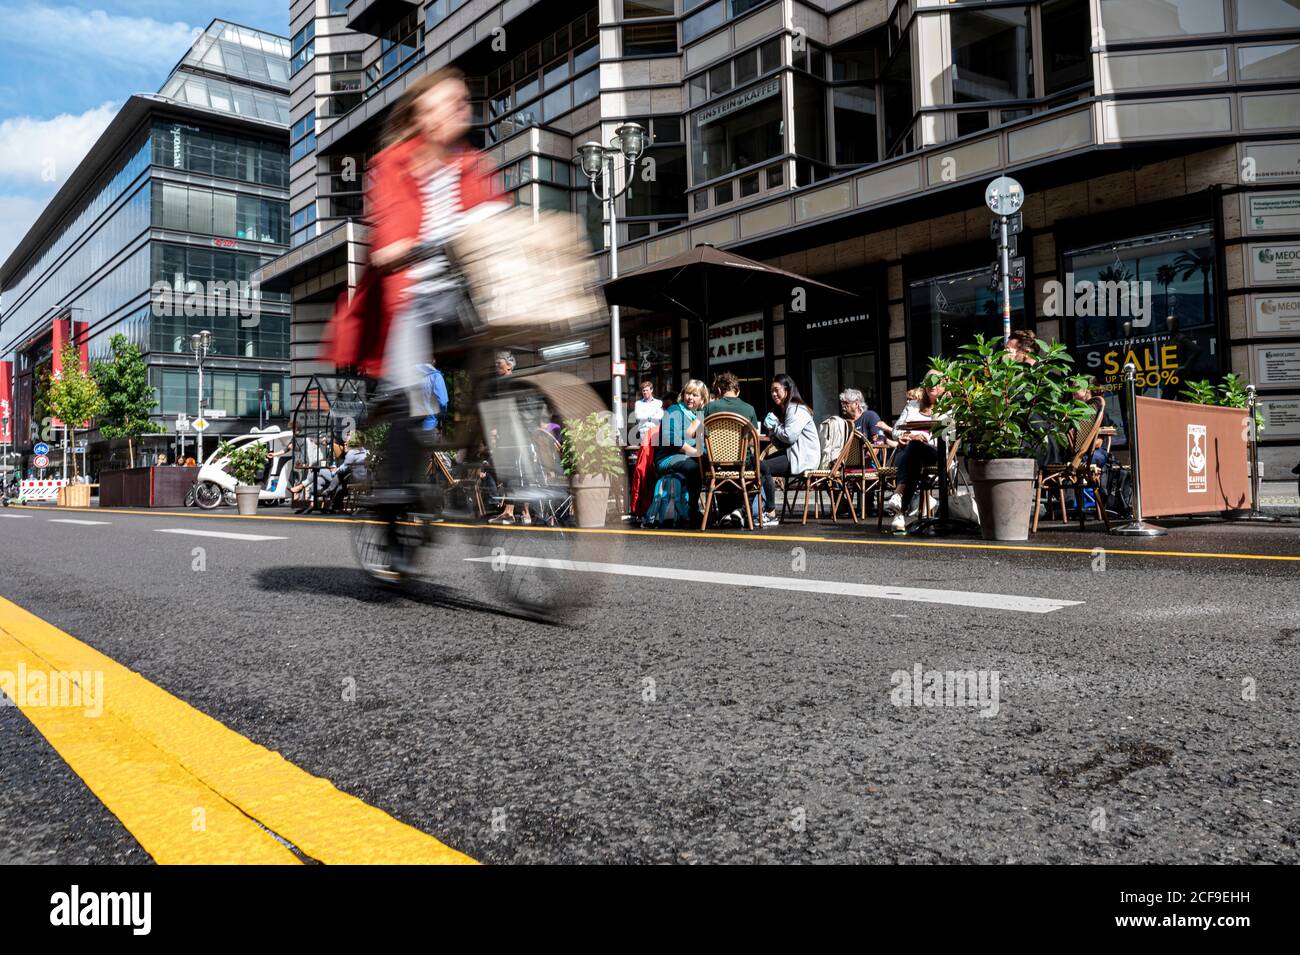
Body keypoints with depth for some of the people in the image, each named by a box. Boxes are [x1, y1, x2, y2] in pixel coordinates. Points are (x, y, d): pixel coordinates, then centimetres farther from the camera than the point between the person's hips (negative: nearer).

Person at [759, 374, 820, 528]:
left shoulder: (797, 410, -10)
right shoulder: (782, 411, 21)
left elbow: (789, 436, -23)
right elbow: (781, 443, 20)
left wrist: (774, 427, -6)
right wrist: (772, 430, 1)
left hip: (803, 458, -10)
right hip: (791, 454, 10)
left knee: (763, 467, -22)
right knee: (758, 463, 2)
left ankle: (771, 515, -18)